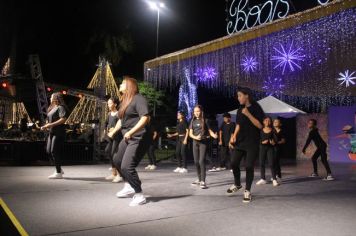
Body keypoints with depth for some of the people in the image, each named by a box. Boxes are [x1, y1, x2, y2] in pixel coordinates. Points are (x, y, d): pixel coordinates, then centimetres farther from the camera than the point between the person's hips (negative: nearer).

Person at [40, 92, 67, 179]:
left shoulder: (60, 107, -8)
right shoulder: (52, 108, 20)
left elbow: (63, 119, -21)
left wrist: (51, 124, -22)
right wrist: (46, 126, 9)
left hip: (58, 133, -9)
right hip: (51, 132, 10)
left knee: (54, 151, -10)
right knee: (49, 151, 9)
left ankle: (58, 173, -2)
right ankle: (59, 169, 20)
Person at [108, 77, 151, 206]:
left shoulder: (138, 98, -14)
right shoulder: (125, 101, 15)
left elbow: (145, 118, -26)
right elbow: (121, 120, 25)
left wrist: (131, 132, -30)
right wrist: (113, 131, 13)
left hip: (139, 138, -11)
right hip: (128, 138, 11)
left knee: (126, 166, -16)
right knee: (117, 160, 21)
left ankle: (139, 195, -2)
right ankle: (129, 187, 34)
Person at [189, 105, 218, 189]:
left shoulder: (204, 120, -2)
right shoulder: (193, 121, 8)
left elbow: (209, 130, -4)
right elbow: (190, 133, 4)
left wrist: (214, 135, -25)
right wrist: (195, 137, -16)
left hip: (203, 142, -4)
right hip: (195, 142, 5)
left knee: (202, 161, -12)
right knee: (196, 161, 8)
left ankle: (203, 181, -10)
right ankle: (199, 179, 23)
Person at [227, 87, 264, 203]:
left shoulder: (256, 108, -7)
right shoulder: (240, 110, 10)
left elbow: (260, 125, -14)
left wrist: (248, 114, -20)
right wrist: (234, 137, 2)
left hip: (252, 142, -5)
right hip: (240, 141, 6)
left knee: (249, 166, -5)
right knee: (234, 163, 4)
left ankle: (247, 191, 10)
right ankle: (237, 184, 27)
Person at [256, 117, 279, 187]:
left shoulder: (272, 131, -1)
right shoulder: (261, 130, 2)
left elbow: (275, 140, -1)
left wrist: (273, 143, -21)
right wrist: (262, 142, -15)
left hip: (270, 148, -2)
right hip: (262, 147, 2)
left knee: (272, 164, -7)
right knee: (261, 163, 5)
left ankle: (274, 179, 1)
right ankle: (263, 179, 17)